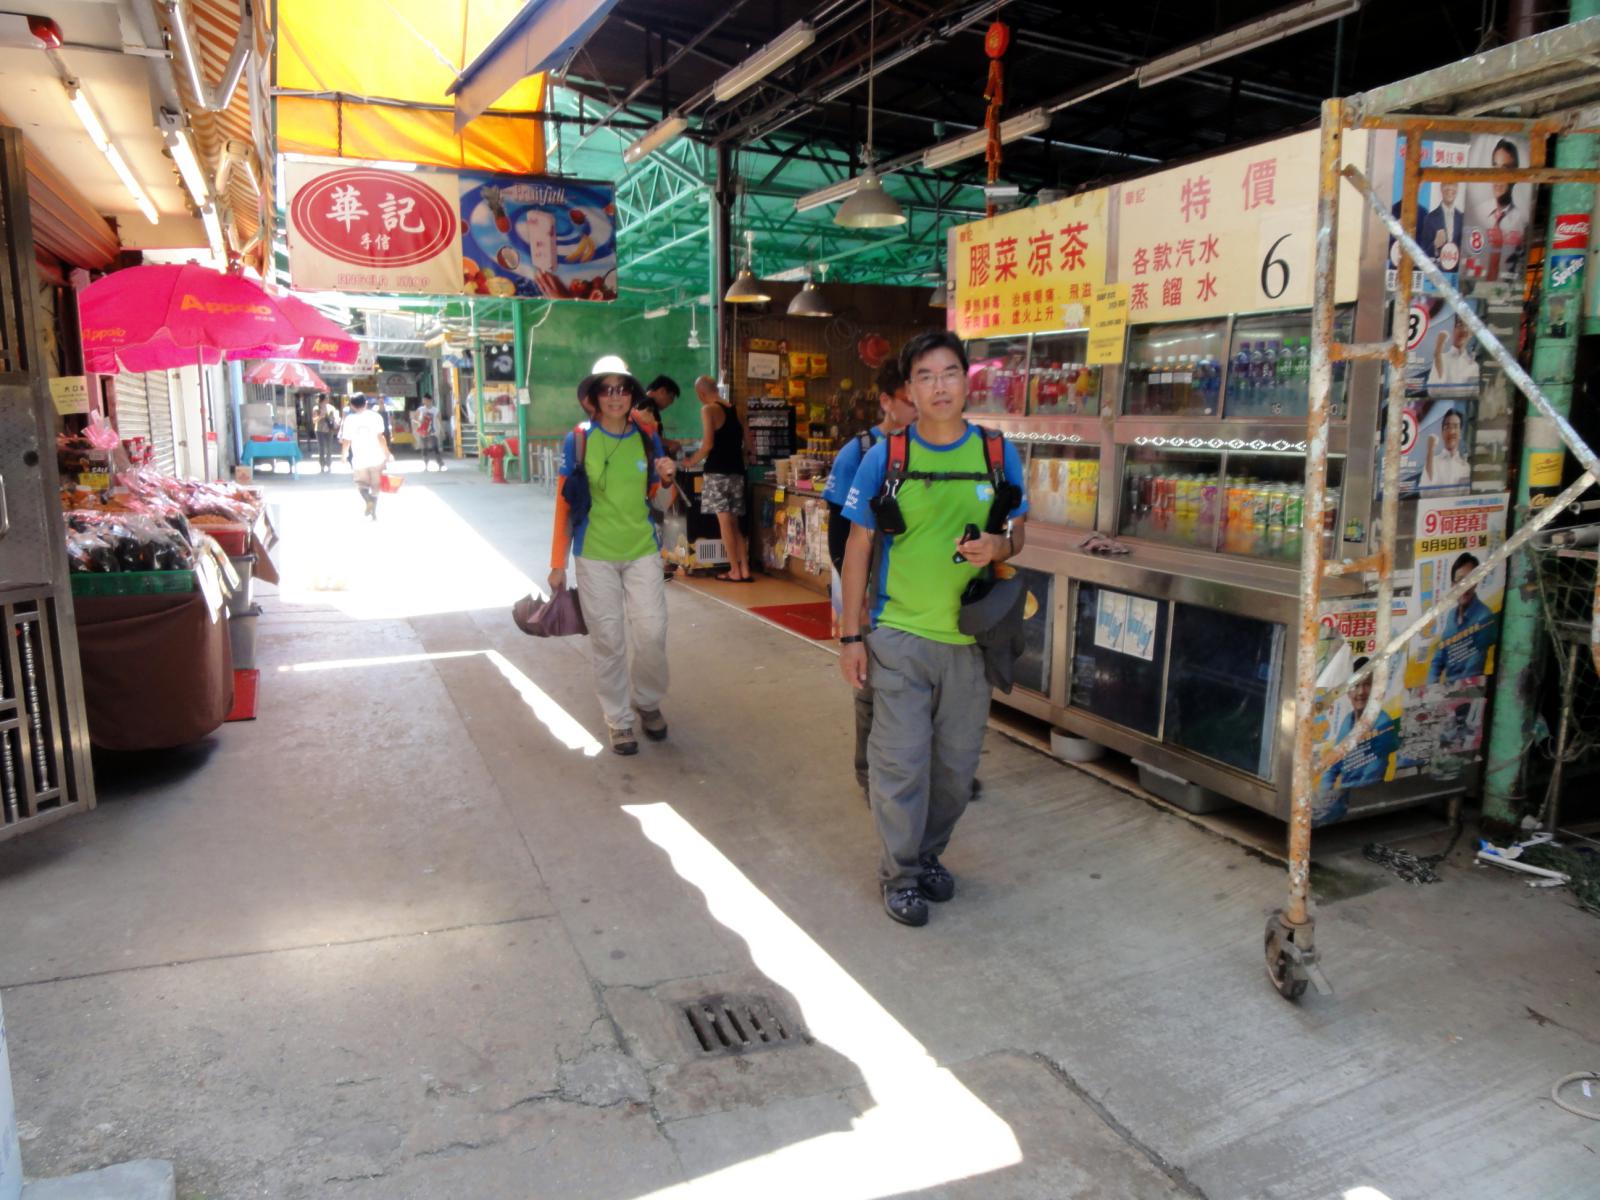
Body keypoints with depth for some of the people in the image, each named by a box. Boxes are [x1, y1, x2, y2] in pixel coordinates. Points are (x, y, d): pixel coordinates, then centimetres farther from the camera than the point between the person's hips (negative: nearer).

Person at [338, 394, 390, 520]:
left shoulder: (349, 419, -4)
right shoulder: (375, 416, -5)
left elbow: (346, 441, -2)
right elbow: (380, 437, -9)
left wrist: (344, 455, 15)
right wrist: (387, 453, 1)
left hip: (360, 458, 0)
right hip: (376, 457, 0)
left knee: (361, 483, 15)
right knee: (375, 484, 14)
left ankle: (369, 501, -13)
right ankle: (374, 511, 16)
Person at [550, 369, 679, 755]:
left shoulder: (647, 439, 3)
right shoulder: (578, 440, -5)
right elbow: (565, 502, -2)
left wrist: (667, 477, -10)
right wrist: (558, 563, -3)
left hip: (642, 551, 2)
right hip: (594, 556, -2)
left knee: (652, 633, -2)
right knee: (608, 640, 4)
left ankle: (647, 702, 25)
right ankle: (618, 720, 19)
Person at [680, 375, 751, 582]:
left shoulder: (708, 409, -7)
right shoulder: (734, 408, 12)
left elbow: (708, 444, -14)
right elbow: (742, 440, 14)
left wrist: (692, 461, -1)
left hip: (718, 472, -6)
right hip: (737, 471, 6)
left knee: (725, 522, -3)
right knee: (735, 523, 11)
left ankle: (735, 571, -2)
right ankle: (745, 570, 9)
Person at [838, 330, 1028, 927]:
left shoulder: (998, 453, 1)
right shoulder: (885, 456, -5)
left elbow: (1016, 535, 10)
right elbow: (857, 549, -1)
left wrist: (996, 547, -15)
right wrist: (850, 637, -4)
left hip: (970, 637, 3)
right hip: (898, 637, -2)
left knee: (957, 762, 14)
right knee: (901, 762, 2)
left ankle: (930, 854, 36)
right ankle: (901, 873, 21)